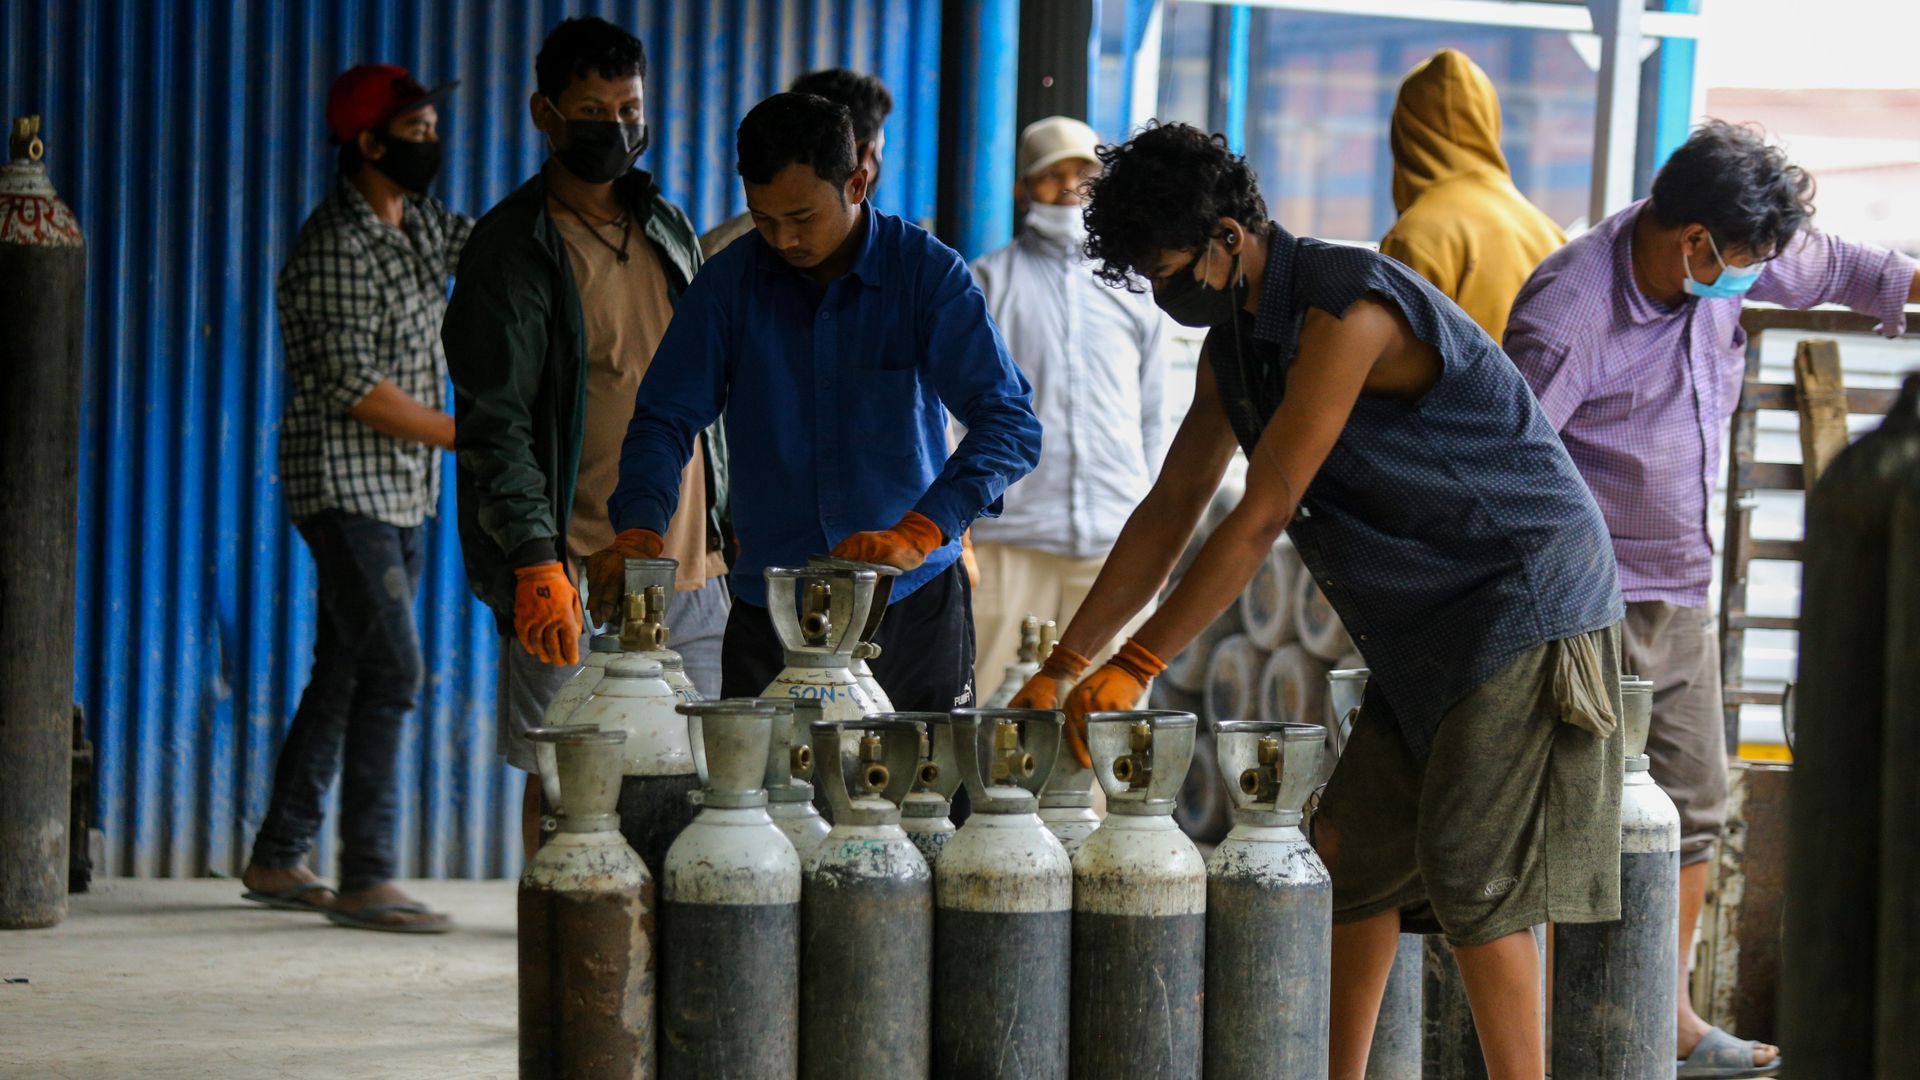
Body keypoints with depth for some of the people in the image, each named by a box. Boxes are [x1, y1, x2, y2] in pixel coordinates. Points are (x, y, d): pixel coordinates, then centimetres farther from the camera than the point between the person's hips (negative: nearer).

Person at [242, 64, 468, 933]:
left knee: (345, 673, 11)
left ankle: (278, 859, 18)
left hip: (403, 492, 9)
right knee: (391, 668, -12)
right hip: (346, 483, -9)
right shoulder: (337, 248, -15)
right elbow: (356, 388, -19)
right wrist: (465, 435, -15)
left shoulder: (420, 225, 12)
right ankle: (365, 880, -10)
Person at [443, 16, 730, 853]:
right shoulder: (513, 248, -6)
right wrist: (534, 559, -23)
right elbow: (494, 420, -12)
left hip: (688, 565, 6)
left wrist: (722, 527, 17)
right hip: (575, 575, -5)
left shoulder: (667, 228, 14)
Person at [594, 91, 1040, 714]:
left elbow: (1009, 423, -14)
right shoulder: (730, 282, 0)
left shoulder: (928, 273, -6)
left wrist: (918, 533, -29)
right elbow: (664, 421, 1)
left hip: (912, 601, -1)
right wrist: (640, 528, -20)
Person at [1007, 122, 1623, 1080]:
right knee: (1354, 846, 8)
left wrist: (1137, 665, -21)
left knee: (1471, 871, -13)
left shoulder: (1347, 307, -23)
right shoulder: (1234, 342, 8)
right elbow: (1171, 510, 12)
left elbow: (1263, 515, -24)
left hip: (1525, 602, -9)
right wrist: (1063, 667, 7)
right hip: (1424, 626, 9)